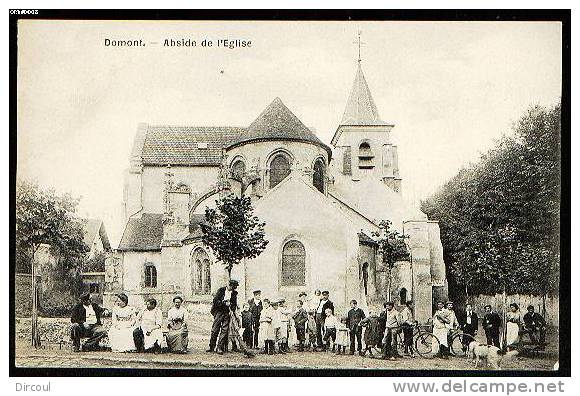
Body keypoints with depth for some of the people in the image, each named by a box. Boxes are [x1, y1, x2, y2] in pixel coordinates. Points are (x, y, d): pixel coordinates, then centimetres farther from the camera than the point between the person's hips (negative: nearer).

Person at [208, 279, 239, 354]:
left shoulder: (234, 293, 9)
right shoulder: (221, 290, -2)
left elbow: (234, 304, 15)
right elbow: (215, 300, -7)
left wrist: (233, 307, -6)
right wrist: (224, 303, -17)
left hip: (227, 312, 3)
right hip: (219, 311, -3)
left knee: (225, 330, -4)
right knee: (215, 329, -1)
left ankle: (220, 348, -1)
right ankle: (212, 347, 10)